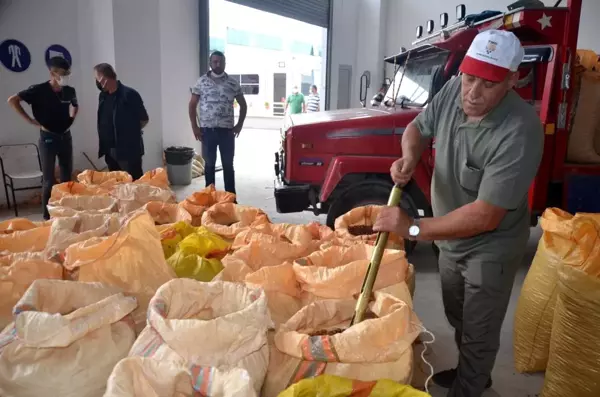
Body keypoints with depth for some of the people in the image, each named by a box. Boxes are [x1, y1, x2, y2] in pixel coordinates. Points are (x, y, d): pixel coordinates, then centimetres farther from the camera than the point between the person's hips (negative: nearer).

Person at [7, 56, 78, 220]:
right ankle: (47, 216, 8)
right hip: (48, 138, -5)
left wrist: (71, 118, 8)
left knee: (67, 177, 10)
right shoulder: (39, 90, -12)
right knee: (49, 180, -1)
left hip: (66, 137, 5)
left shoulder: (70, 91, 3)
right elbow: (12, 100, -11)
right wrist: (32, 121, -12)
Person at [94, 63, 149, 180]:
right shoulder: (103, 96, 9)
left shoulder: (129, 94, -13)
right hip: (110, 151, 7)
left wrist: (130, 131, 4)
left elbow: (144, 119, -7)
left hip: (129, 151, -7)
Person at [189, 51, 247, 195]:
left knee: (228, 164, 5)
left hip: (227, 130, 0)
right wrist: (194, 126, -1)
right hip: (207, 130, 0)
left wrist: (239, 125, 4)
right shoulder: (201, 82, 2)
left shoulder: (233, 83, 4)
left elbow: (243, 105, 12)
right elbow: (192, 105, 6)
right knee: (209, 164, 8)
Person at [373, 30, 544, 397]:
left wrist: (414, 228, -31)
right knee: (459, 320, 28)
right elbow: (417, 127, 5)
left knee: (478, 334, 11)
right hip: (451, 239, 8)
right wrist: (409, 157, -17)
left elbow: (485, 216, -33)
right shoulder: (454, 91, -12)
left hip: (490, 249, -7)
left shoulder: (519, 132, -33)